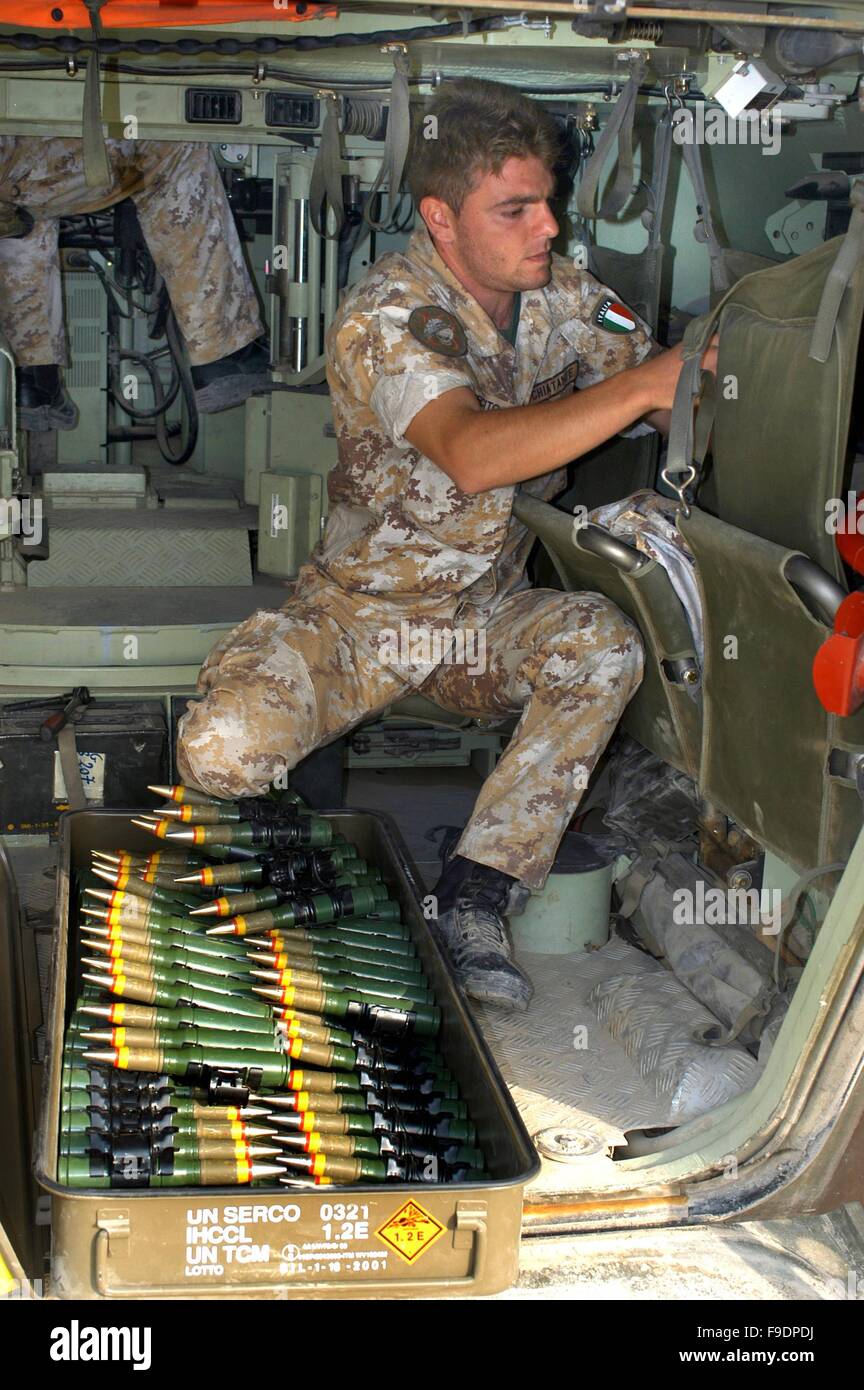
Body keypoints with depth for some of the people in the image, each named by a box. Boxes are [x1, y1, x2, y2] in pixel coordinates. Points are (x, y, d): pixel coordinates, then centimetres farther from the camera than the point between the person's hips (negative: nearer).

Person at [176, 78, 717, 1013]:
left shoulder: (566, 299, -2)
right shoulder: (386, 315, -21)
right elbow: (473, 454, -38)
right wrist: (644, 384, -43)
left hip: (487, 618, 4)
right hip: (360, 610, -4)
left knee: (603, 643, -30)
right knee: (222, 750, -29)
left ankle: (477, 897, -22)